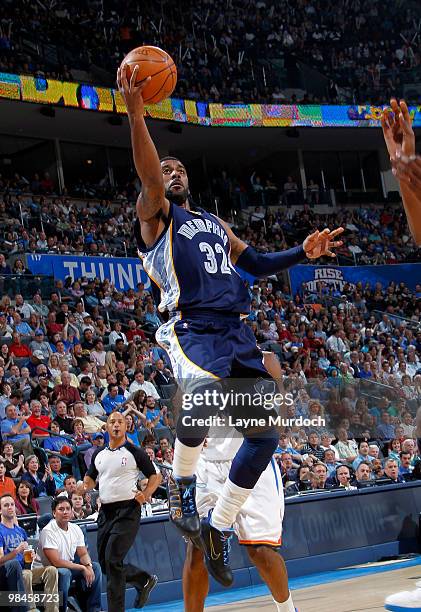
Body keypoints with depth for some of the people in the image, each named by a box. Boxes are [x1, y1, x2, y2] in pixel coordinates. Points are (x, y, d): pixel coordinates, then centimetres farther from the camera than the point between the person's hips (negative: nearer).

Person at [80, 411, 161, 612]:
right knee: (104, 561, 10)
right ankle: (144, 580, 32)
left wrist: (146, 494, -16)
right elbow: (91, 477, 23)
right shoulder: (99, 454, 12)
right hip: (105, 511, 7)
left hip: (127, 510, -7)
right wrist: (84, 487, 0)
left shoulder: (134, 452, -3)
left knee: (113, 559, -15)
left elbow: (155, 477, 0)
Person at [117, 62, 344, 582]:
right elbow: (147, 174, -13)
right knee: (203, 392, -39)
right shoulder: (155, 214, 8)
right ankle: (182, 484, -10)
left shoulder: (215, 223, 29)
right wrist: (135, 112, -28)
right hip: (192, 328, -7)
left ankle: (218, 531, 14)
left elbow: (256, 264, 32)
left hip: (236, 333, 7)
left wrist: (303, 253, 16)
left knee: (265, 432, -1)